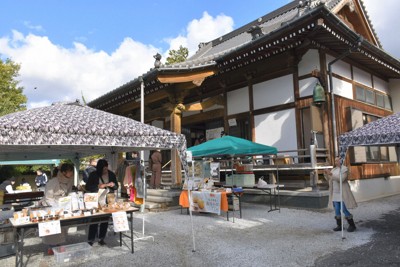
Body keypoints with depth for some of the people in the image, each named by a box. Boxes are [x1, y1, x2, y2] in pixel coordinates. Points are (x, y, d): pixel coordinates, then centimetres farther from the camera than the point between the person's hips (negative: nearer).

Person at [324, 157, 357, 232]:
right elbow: (329, 179, 8)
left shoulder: (345, 169, -14)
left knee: (344, 210, -4)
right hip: (335, 193, 7)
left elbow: (341, 179, -25)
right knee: (337, 210, 6)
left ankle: (352, 225, 13)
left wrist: (331, 174, -30)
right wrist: (326, 173, -10)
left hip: (343, 193, -7)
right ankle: (339, 226, 14)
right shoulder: (334, 169, 9)